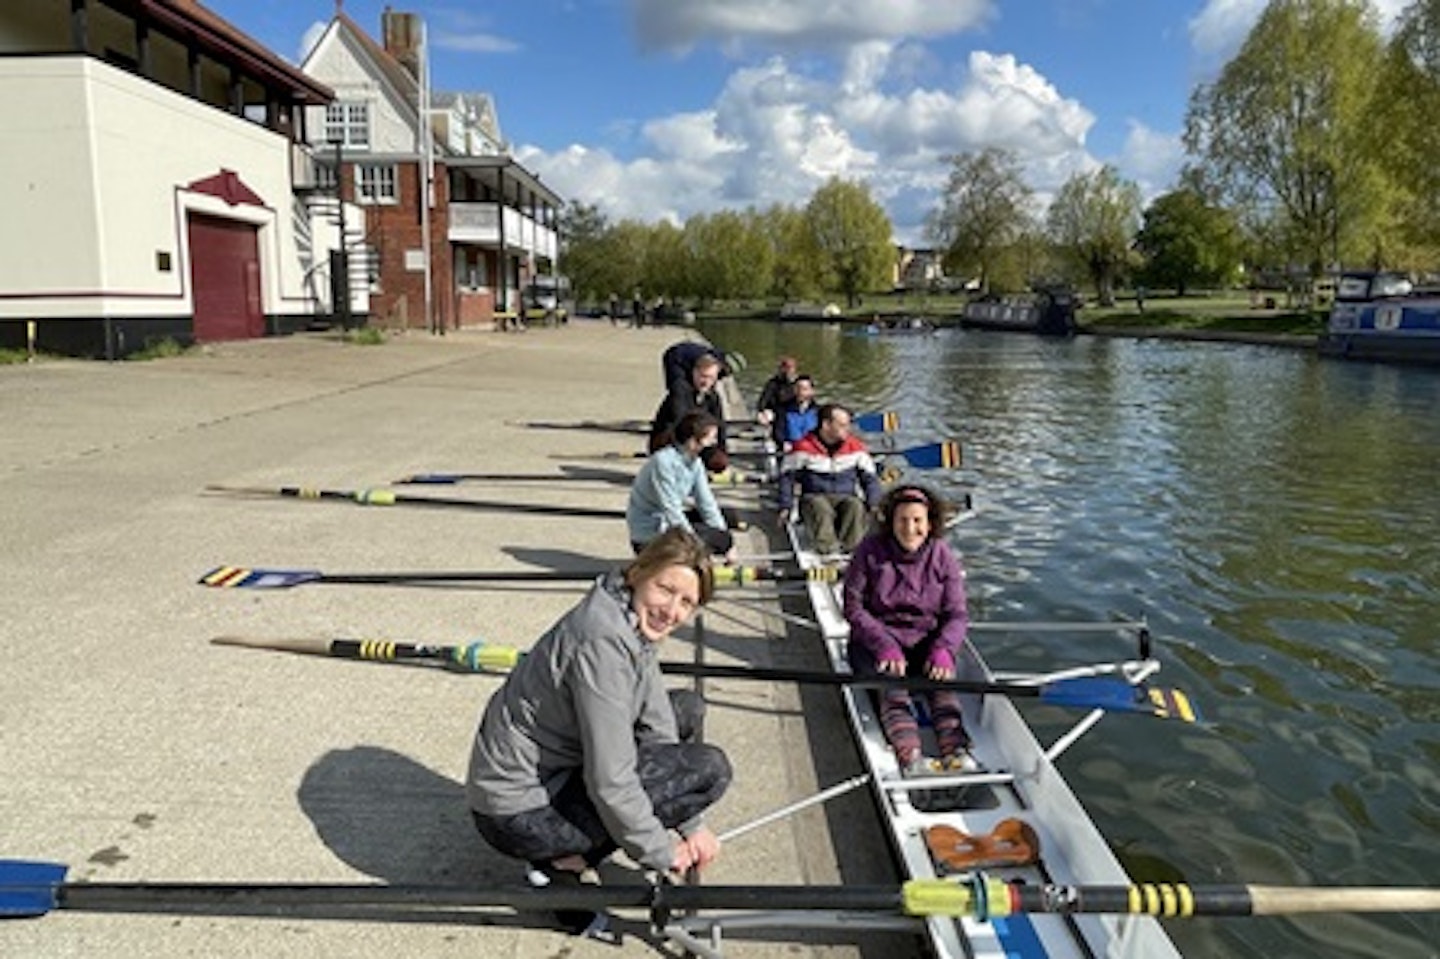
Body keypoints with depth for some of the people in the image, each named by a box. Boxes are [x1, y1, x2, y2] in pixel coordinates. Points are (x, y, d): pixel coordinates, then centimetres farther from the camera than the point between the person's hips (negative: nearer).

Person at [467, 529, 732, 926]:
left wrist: (691, 825, 2)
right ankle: (567, 863, -4)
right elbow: (610, 781, -26)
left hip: (553, 771, 9)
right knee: (710, 768, -14)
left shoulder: (635, 625, 1)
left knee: (687, 709, 14)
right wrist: (661, 852, -12)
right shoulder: (602, 640, -28)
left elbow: (656, 727, 5)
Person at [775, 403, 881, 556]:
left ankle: (846, 546, -40)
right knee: (821, 508, -37)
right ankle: (828, 547, -47)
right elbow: (787, 477, 4)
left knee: (856, 506, -33)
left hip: (846, 498, 2)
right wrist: (785, 507, -4)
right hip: (814, 498, -2)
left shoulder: (856, 448, 5)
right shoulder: (804, 447, -3)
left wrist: (873, 504, -3)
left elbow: (869, 478, 13)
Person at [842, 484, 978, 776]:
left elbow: (957, 615, -1)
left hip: (925, 642, 2)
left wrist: (943, 650, -21)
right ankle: (909, 755, -46)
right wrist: (885, 646, -22)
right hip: (876, 640, -2)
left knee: (943, 682, -27)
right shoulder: (870, 552, -6)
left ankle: (956, 751, -41)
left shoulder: (943, 557, 0)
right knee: (891, 685, -30)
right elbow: (854, 608, -8)